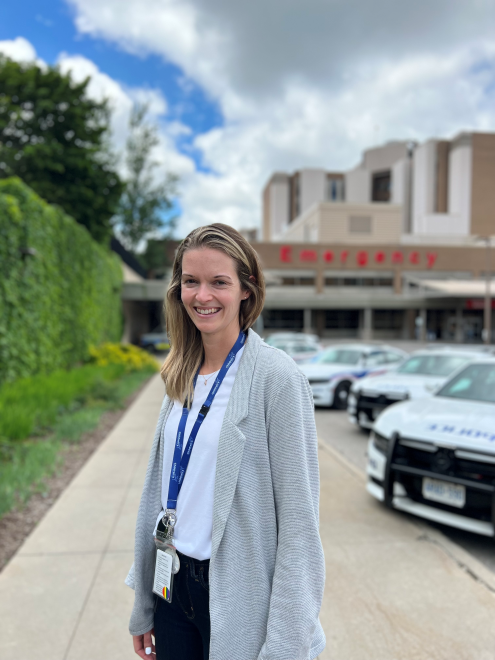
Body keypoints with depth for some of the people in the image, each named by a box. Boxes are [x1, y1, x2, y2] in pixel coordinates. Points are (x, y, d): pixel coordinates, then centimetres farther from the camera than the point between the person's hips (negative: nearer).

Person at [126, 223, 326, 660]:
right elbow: (159, 487, 7)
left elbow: (298, 517, -16)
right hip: (174, 586, 6)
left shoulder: (276, 375, -17)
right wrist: (143, 607, 11)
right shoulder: (182, 375, 2)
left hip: (237, 602, -5)